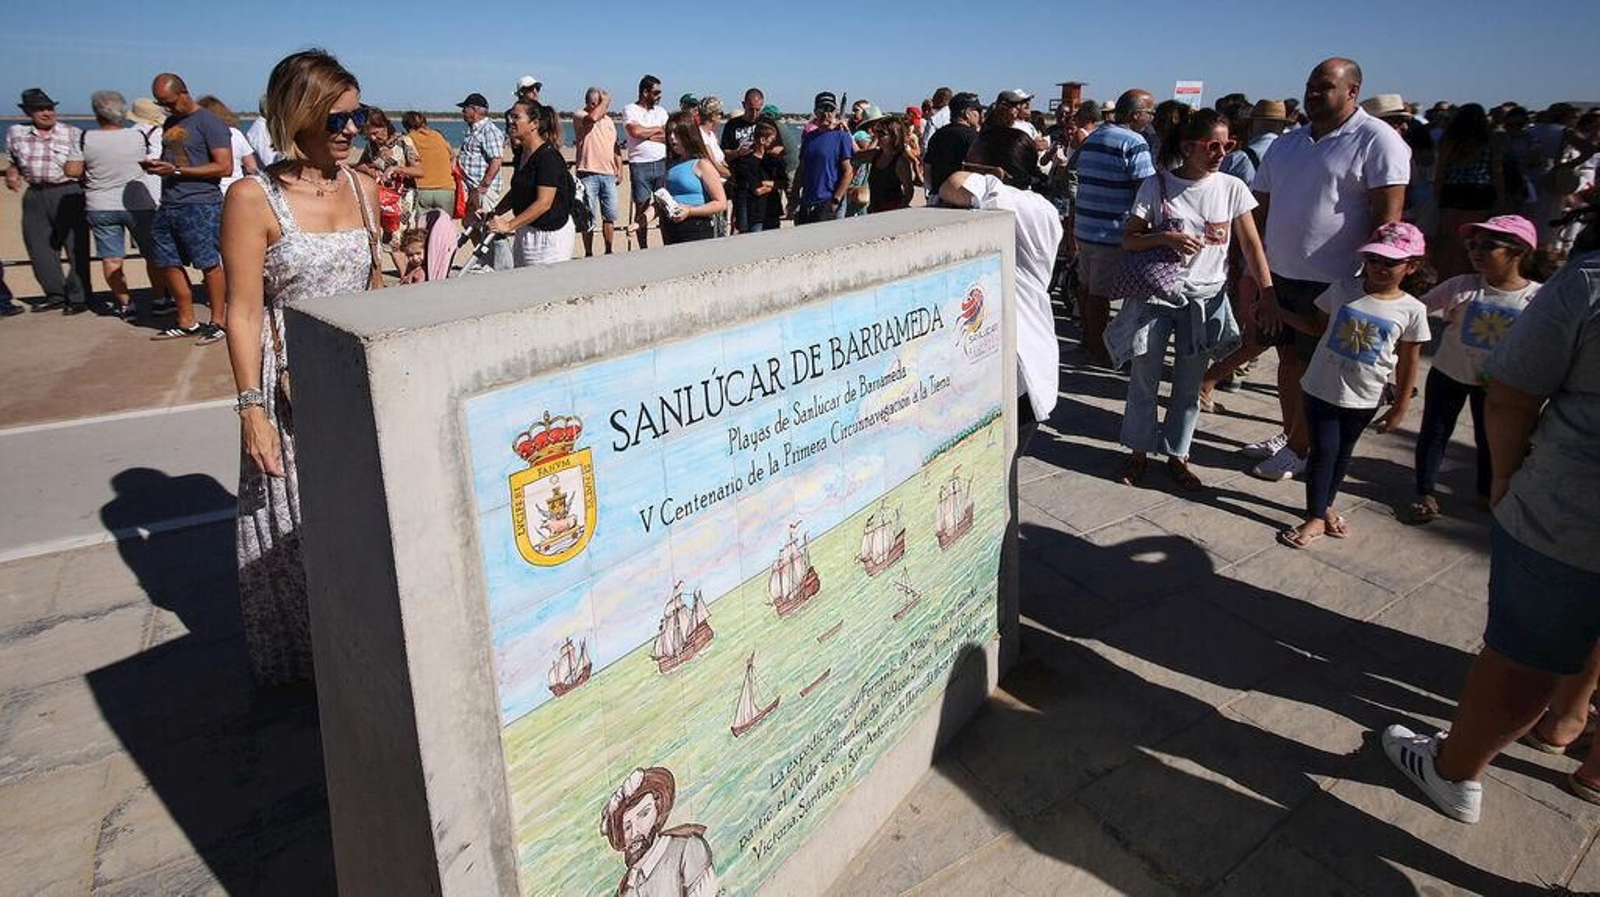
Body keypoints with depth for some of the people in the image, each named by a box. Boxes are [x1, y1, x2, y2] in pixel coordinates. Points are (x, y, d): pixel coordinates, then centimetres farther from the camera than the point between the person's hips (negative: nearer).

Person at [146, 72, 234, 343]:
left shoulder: (208, 122, -5)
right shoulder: (170, 122, 20)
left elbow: (224, 167, -14)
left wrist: (176, 170, -15)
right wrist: (155, 165, 8)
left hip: (200, 206, -9)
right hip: (168, 206, 9)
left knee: (209, 264, -6)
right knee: (168, 264, 9)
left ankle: (218, 322, 4)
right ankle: (186, 322, 18)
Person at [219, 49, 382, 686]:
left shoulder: (362, 187, 5)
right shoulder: (253, 198, -11)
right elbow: (243, 313, -11)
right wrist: (251, 408, -15)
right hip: (294, 382, -5)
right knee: (294, 520, 8)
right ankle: (300, 656, 28)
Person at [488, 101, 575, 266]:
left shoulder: (549, 156, -17)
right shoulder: (521, 155, 11)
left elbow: (543, 203, -24)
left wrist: (509, 225, -24)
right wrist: (494, 214, 13)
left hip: (551, 233, -9)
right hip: (526, 232, 9)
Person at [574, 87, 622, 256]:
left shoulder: (609, 121, 17)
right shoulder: (580, 116, -3)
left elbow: (615, 148, 21)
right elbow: (593, 117, -26)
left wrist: (619, 170, 12)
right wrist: (604, 101, -11)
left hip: (609, 174, 6)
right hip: (588, 174, -5)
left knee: (610, 216, 8)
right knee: (589, 217, -2)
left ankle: (609, 251, 18)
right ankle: (588, 253, 5)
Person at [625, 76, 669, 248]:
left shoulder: (660, 111, 14)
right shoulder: (630, 110, 2)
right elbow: (636, 132, -17)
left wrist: (647, 135, -8)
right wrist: (658, 129, -2)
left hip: (661, 163, 3)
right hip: (640, 165, -3)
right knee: (642, 207, 1)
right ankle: (643, 249, 9)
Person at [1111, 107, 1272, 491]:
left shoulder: (1232, 188, -2)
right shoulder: (1156, 185, -6)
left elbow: (1252, 245, 0)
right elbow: (1128, 240, -4)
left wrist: (1268, 292, -8)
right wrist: (1166, 237, -21)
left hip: (1205, 297, 2)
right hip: (1156, 292, -1)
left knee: (1190, 383, 8)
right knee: (1144, 376, 4)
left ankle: (1176, 455, 22)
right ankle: (1139, 451, 21)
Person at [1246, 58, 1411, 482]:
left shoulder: (1377, 140, -8)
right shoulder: (1286, 144, 12)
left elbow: (1387, 216, -13)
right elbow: (1261, 208, 15)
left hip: (1331, 281, -6)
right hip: (1279, 273, 6)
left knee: (1315, 369, 2)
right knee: (1289, 358, 15)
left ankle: (1299, 449, 14)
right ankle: (1290, 435, 29)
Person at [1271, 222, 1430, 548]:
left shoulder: (1412, 310, -8)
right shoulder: (1342, 289, -6)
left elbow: (1408, 364, -1)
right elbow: (1317, 325, 8)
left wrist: (1400, 407, 2)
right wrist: (1279, 312, -5)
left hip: (1364, 399, 1)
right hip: (1322, 388, -1)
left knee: (1343, 452, 17)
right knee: (1323, 450, 1)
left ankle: (1327, 505, 36)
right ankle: (1316, 517, 11)